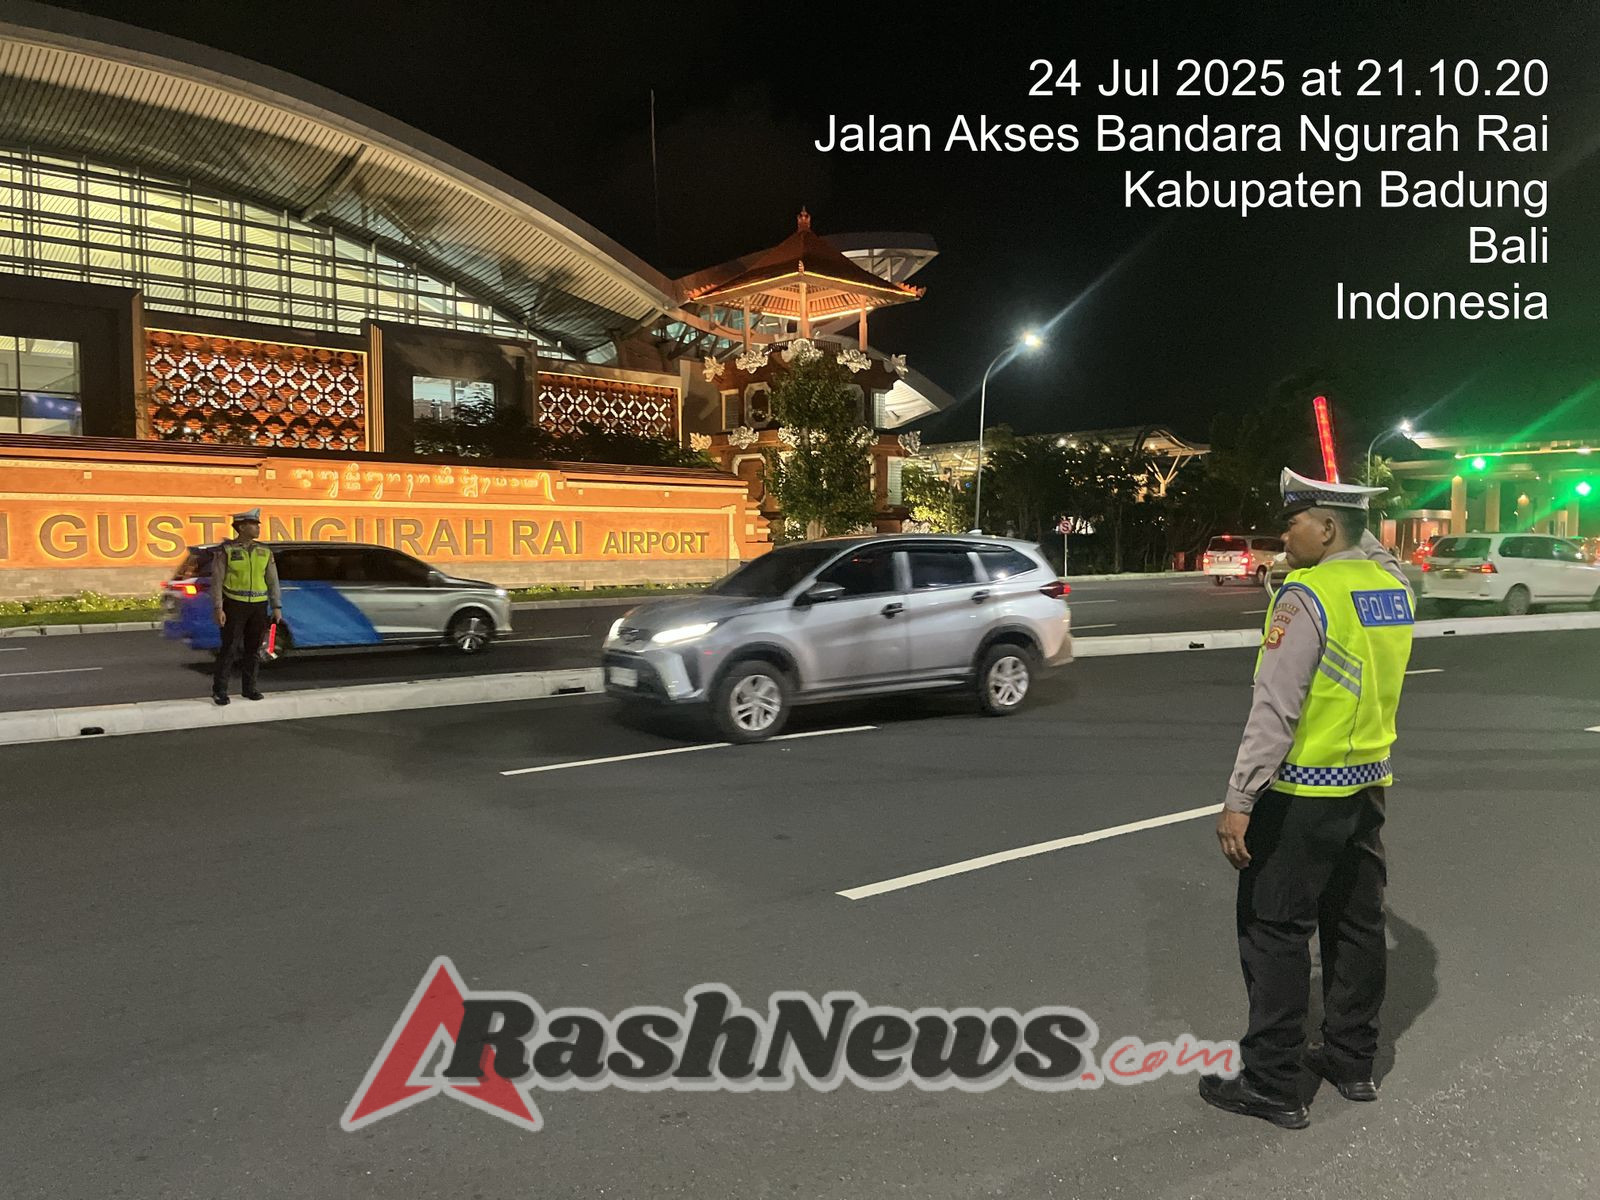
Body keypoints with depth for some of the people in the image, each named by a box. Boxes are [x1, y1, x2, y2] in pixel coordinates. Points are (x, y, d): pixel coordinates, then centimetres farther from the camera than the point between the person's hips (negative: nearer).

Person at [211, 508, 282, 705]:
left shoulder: (264, 552, 4)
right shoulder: (225, 551, -7)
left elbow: (272, 581, 4)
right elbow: (216, 581, -9)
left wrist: (277, 607, -3)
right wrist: (217, 609, -16)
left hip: (258, 606, 4)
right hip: (234, 605, -4)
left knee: (254, 649, 5)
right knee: (229, 648, -5)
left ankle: (249, 687, 16)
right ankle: (219, 689, 6)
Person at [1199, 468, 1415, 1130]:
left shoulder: (1306, 594, -18)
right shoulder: (1394, 585, 4)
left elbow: (1275, 708, -23)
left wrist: (1239, 800, -22)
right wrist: (1354, 516, 24)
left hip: (1302, 793, -8)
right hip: (1368, 785, 8)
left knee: (1275, 933, 1)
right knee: (1356, 924, 18)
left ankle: (1272, 1085, 9)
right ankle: (1353, 1062, 32)